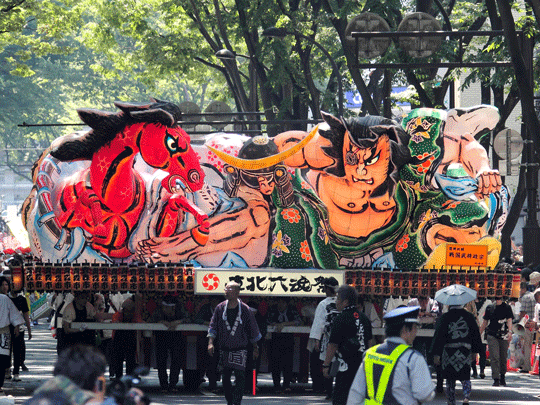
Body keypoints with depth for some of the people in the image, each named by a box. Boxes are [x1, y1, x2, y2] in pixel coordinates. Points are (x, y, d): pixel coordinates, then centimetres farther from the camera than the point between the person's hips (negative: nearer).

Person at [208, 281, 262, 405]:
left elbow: (253, 330, 5)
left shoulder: (245, 310, -6)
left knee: (240, 377, -12)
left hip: (240, 350, -3)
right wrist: (211, 342, -12)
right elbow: (213, 326, 2)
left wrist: (255, 348, 11)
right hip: (224, 349, 3)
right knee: (225, 378, 7)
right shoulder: (220, 308, 1)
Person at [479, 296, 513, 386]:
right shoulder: (489, 308, 11)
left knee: (503, 358, 5)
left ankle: (502, 377, 24)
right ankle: (496, 379, -15)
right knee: (494, 357, -11)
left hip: (504, 336, -1)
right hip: (492, 336, 1)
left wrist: (510, 332, -25)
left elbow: (509, 321, -8)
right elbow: (485, 322, 19)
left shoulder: (507, 307, 3)